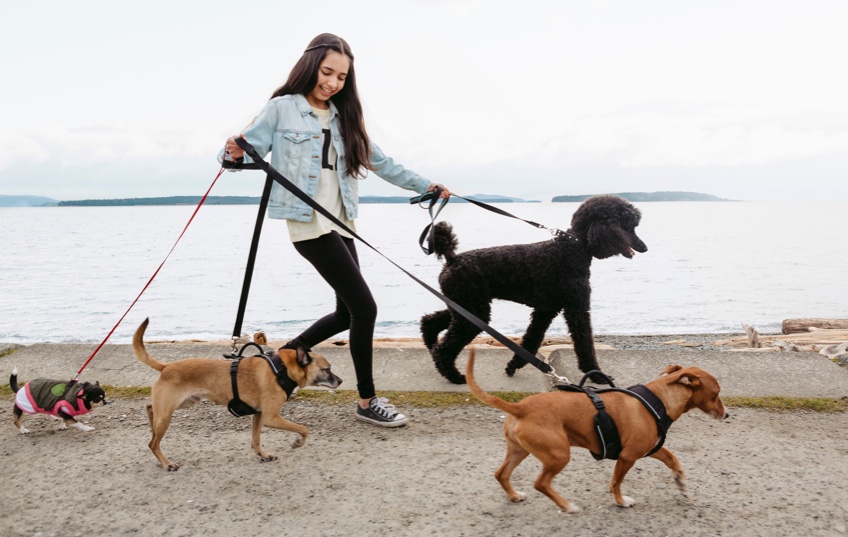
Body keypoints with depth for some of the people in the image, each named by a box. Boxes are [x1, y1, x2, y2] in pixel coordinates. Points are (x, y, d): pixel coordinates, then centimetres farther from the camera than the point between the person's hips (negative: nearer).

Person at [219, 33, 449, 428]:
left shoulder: (343, 117, 16)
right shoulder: (282, 109, -2)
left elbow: (378, 161, 19)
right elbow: (251, 150, -6)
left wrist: (423, 185, 18)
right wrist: (235, 154, -29)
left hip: (341, 223, 8)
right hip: (309, 223, -8)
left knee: (348, 313, 11)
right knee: (364, 307, -11)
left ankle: (285, 356, 32)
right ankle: (367, 401, 3)